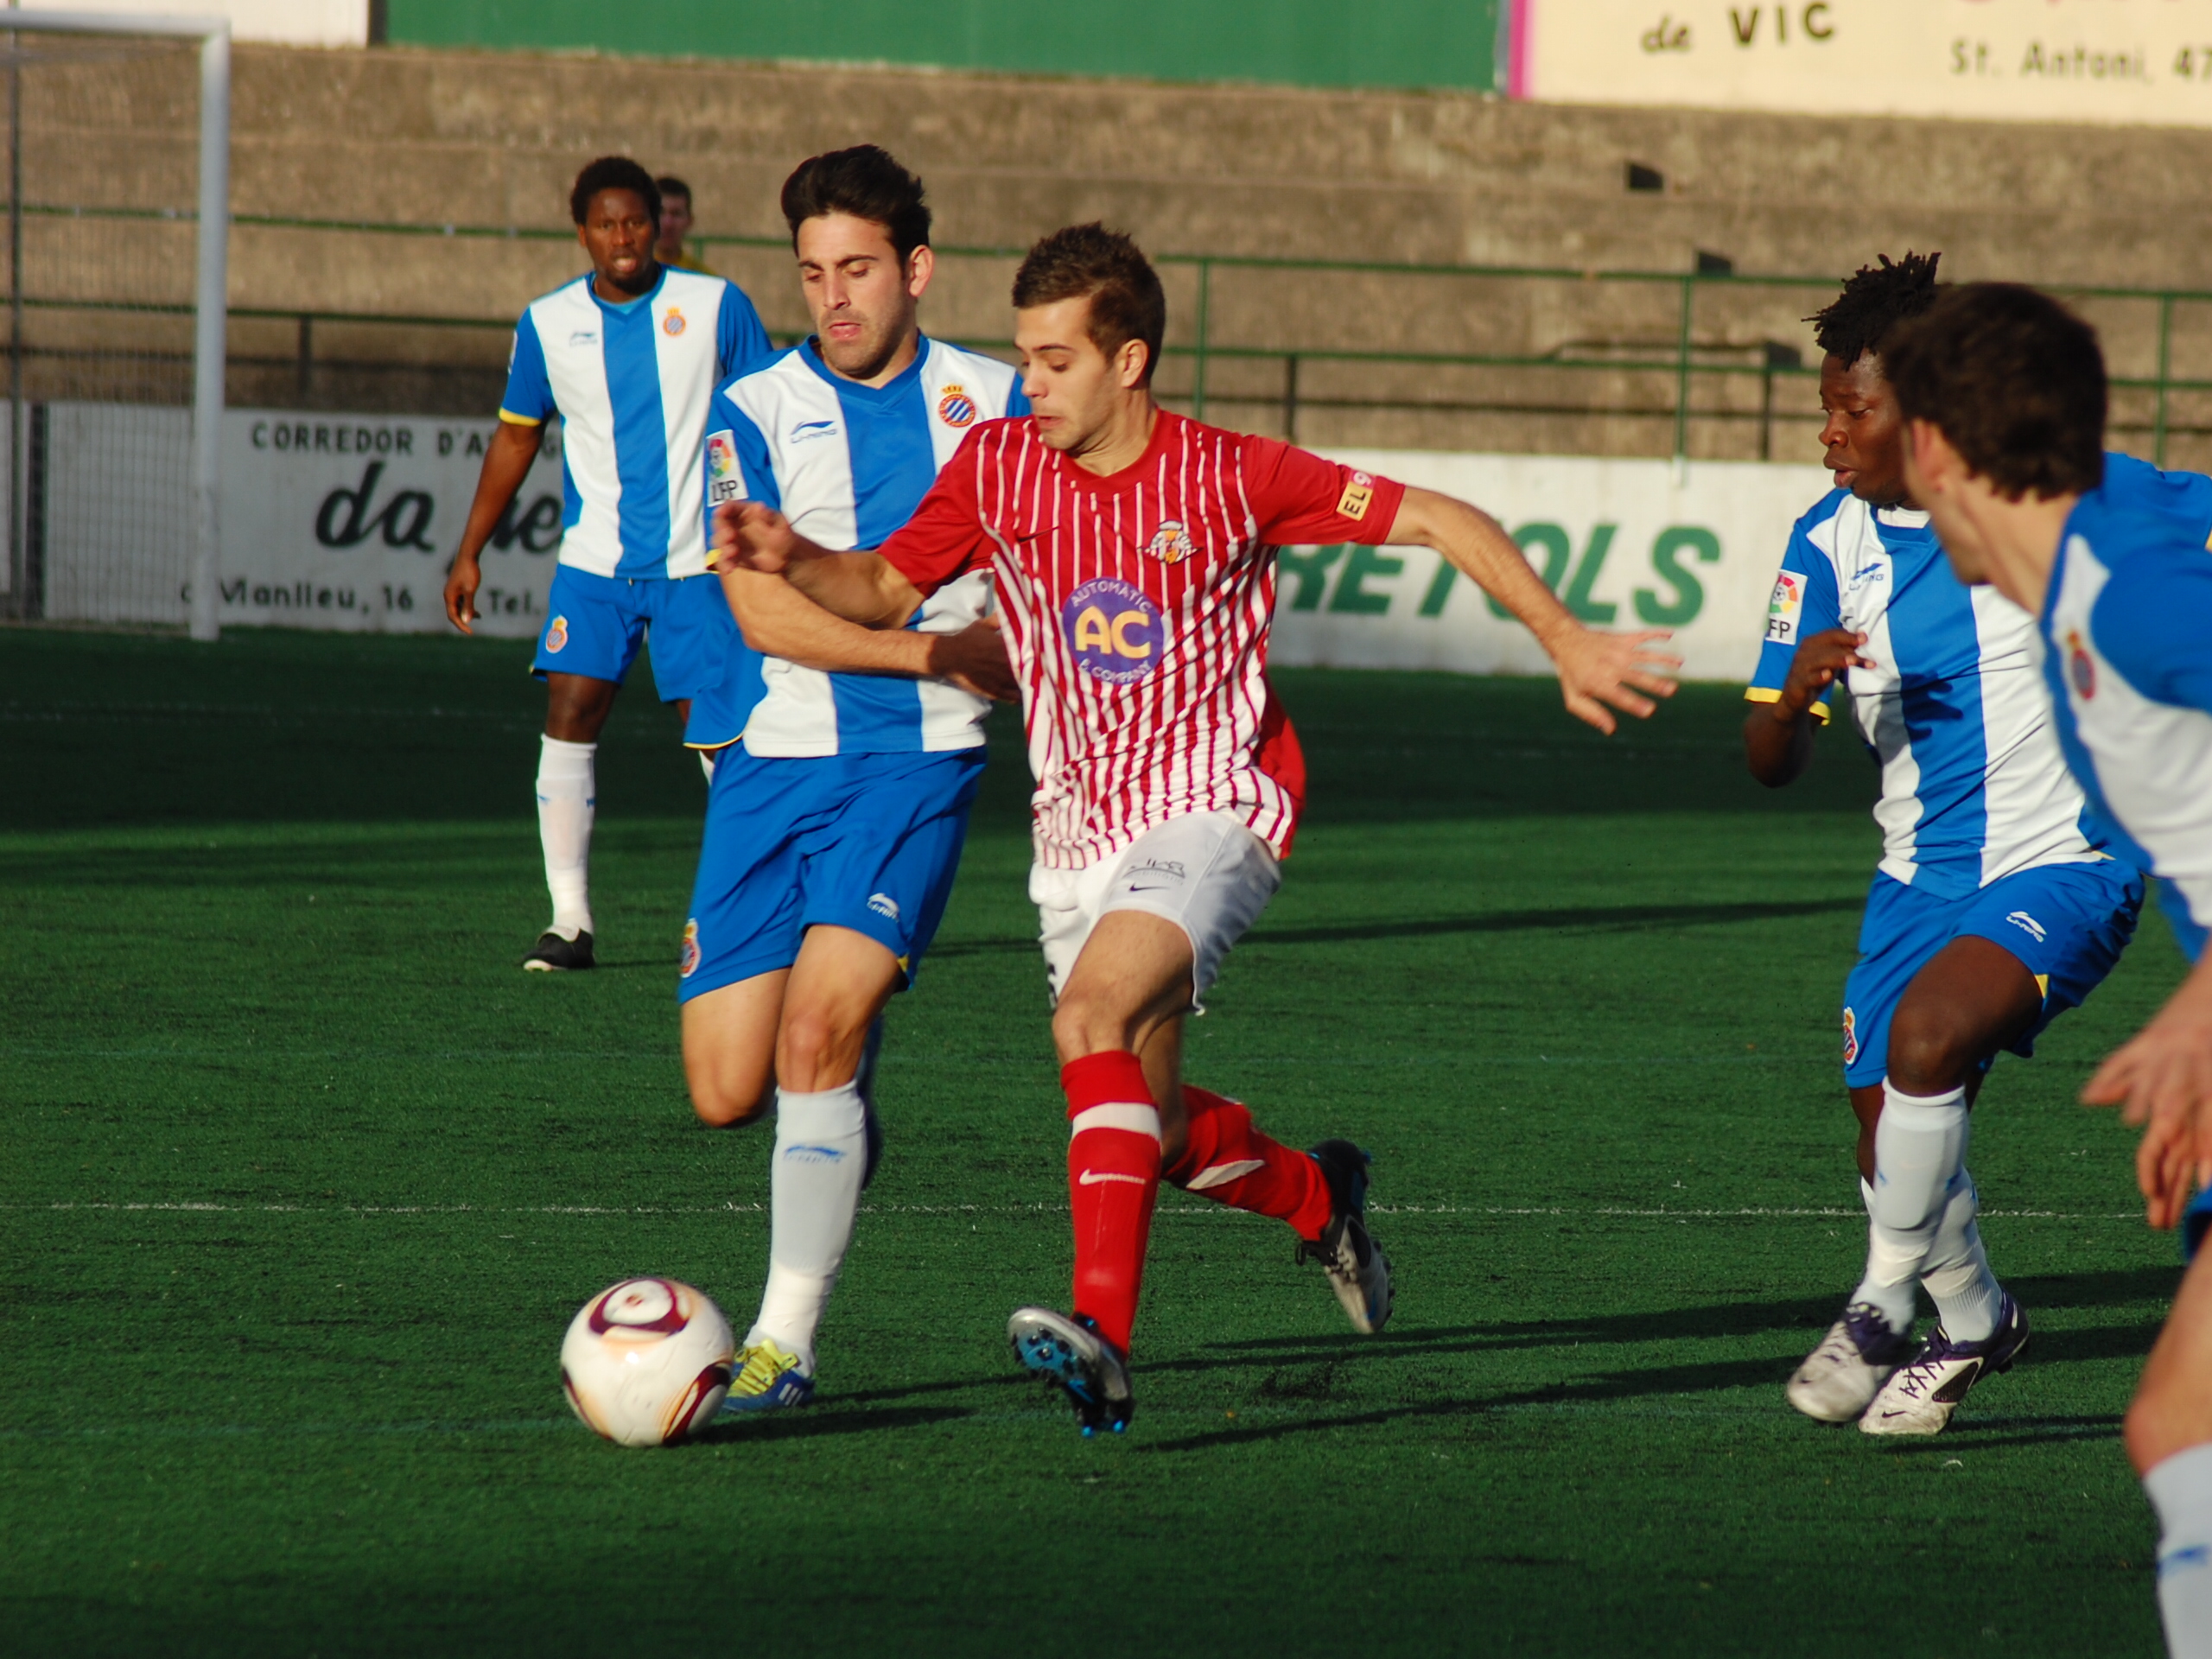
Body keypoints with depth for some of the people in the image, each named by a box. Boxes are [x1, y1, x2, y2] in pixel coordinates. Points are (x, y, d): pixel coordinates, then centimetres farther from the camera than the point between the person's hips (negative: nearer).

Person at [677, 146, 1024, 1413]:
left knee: (818, 1031, -21)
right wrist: (940, 649, -14)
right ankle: (841, 1120, 34)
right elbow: (765, 611, -8)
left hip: (918, 760, -1)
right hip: (772, 768, 1)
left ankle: (786, 1345, -16)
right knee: (727, 1091, -3)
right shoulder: (755, 413, 2)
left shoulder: (992, 404, 7)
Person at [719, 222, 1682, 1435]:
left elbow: (1445, 524, -4)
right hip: (1078, 831, 6)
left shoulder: (1229, 478, -11)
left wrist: (1565, 641, -8)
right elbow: (885, 591, 6)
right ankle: (1319, 1199, 43)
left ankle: (1103, 1333, -38)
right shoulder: (999, 465, -1)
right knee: (1147, 1127, 11)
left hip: (1216, 807, -6)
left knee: (1092, 1017, -31)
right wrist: (794, 560, -15)